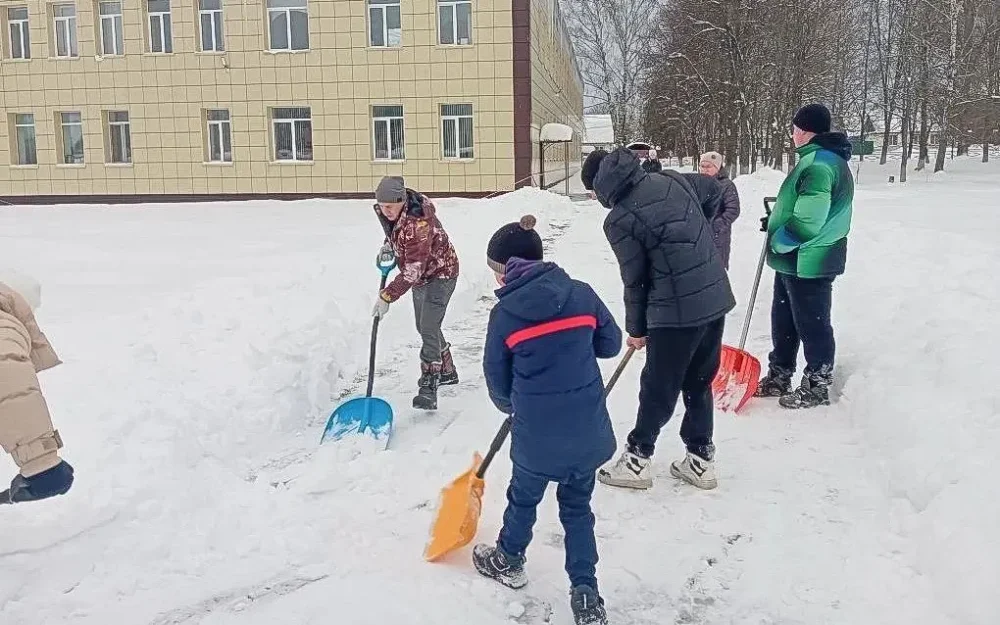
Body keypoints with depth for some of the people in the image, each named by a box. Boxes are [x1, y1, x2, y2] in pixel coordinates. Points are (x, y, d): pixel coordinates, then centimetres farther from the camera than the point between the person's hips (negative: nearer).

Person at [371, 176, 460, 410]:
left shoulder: (417, 222, -35)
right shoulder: (387, 212, -9)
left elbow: (413, 270, -35)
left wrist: (387, 295, -34)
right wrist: (388, 245, -1)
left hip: (440, 274, -10)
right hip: (421, 277, 10)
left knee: (428, 329, -19)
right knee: (425, 327, 19)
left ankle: (428, 388, -18)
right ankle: (447, 371, 38)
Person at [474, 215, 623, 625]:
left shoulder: (504, 314, -9)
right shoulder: (582, 294, -3)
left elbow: (497, 377, 2)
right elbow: (611, 344, 8)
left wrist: (510, 405, 22)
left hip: (537, 434, -2)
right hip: (588, 430, 3)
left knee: (524, 497, 23)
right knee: (577, 506, 19)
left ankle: (508, 561, 47)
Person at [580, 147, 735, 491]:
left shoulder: (618, 220, -12)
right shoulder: (671, 179, 5)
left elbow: (635, 280, -5)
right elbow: (712, 186, 25)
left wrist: (636, 329, 10)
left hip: (676, 311, -7)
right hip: (717, 298, 7)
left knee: (658, 388, 8)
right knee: (699, 384, 19)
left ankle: (637, 459, 23)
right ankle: (701, 460, 28)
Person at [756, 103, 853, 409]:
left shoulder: (819, 163, -22)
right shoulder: (823, 158, 13)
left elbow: (807, 221, -28)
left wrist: (777, 240, -13)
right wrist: (776, 223, 11)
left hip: (808, 262, -11)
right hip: (795, 260, 11)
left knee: (812, 326, 3)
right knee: (783, 321, 19)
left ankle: (816, 387, 18)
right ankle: (778, 378, 32)